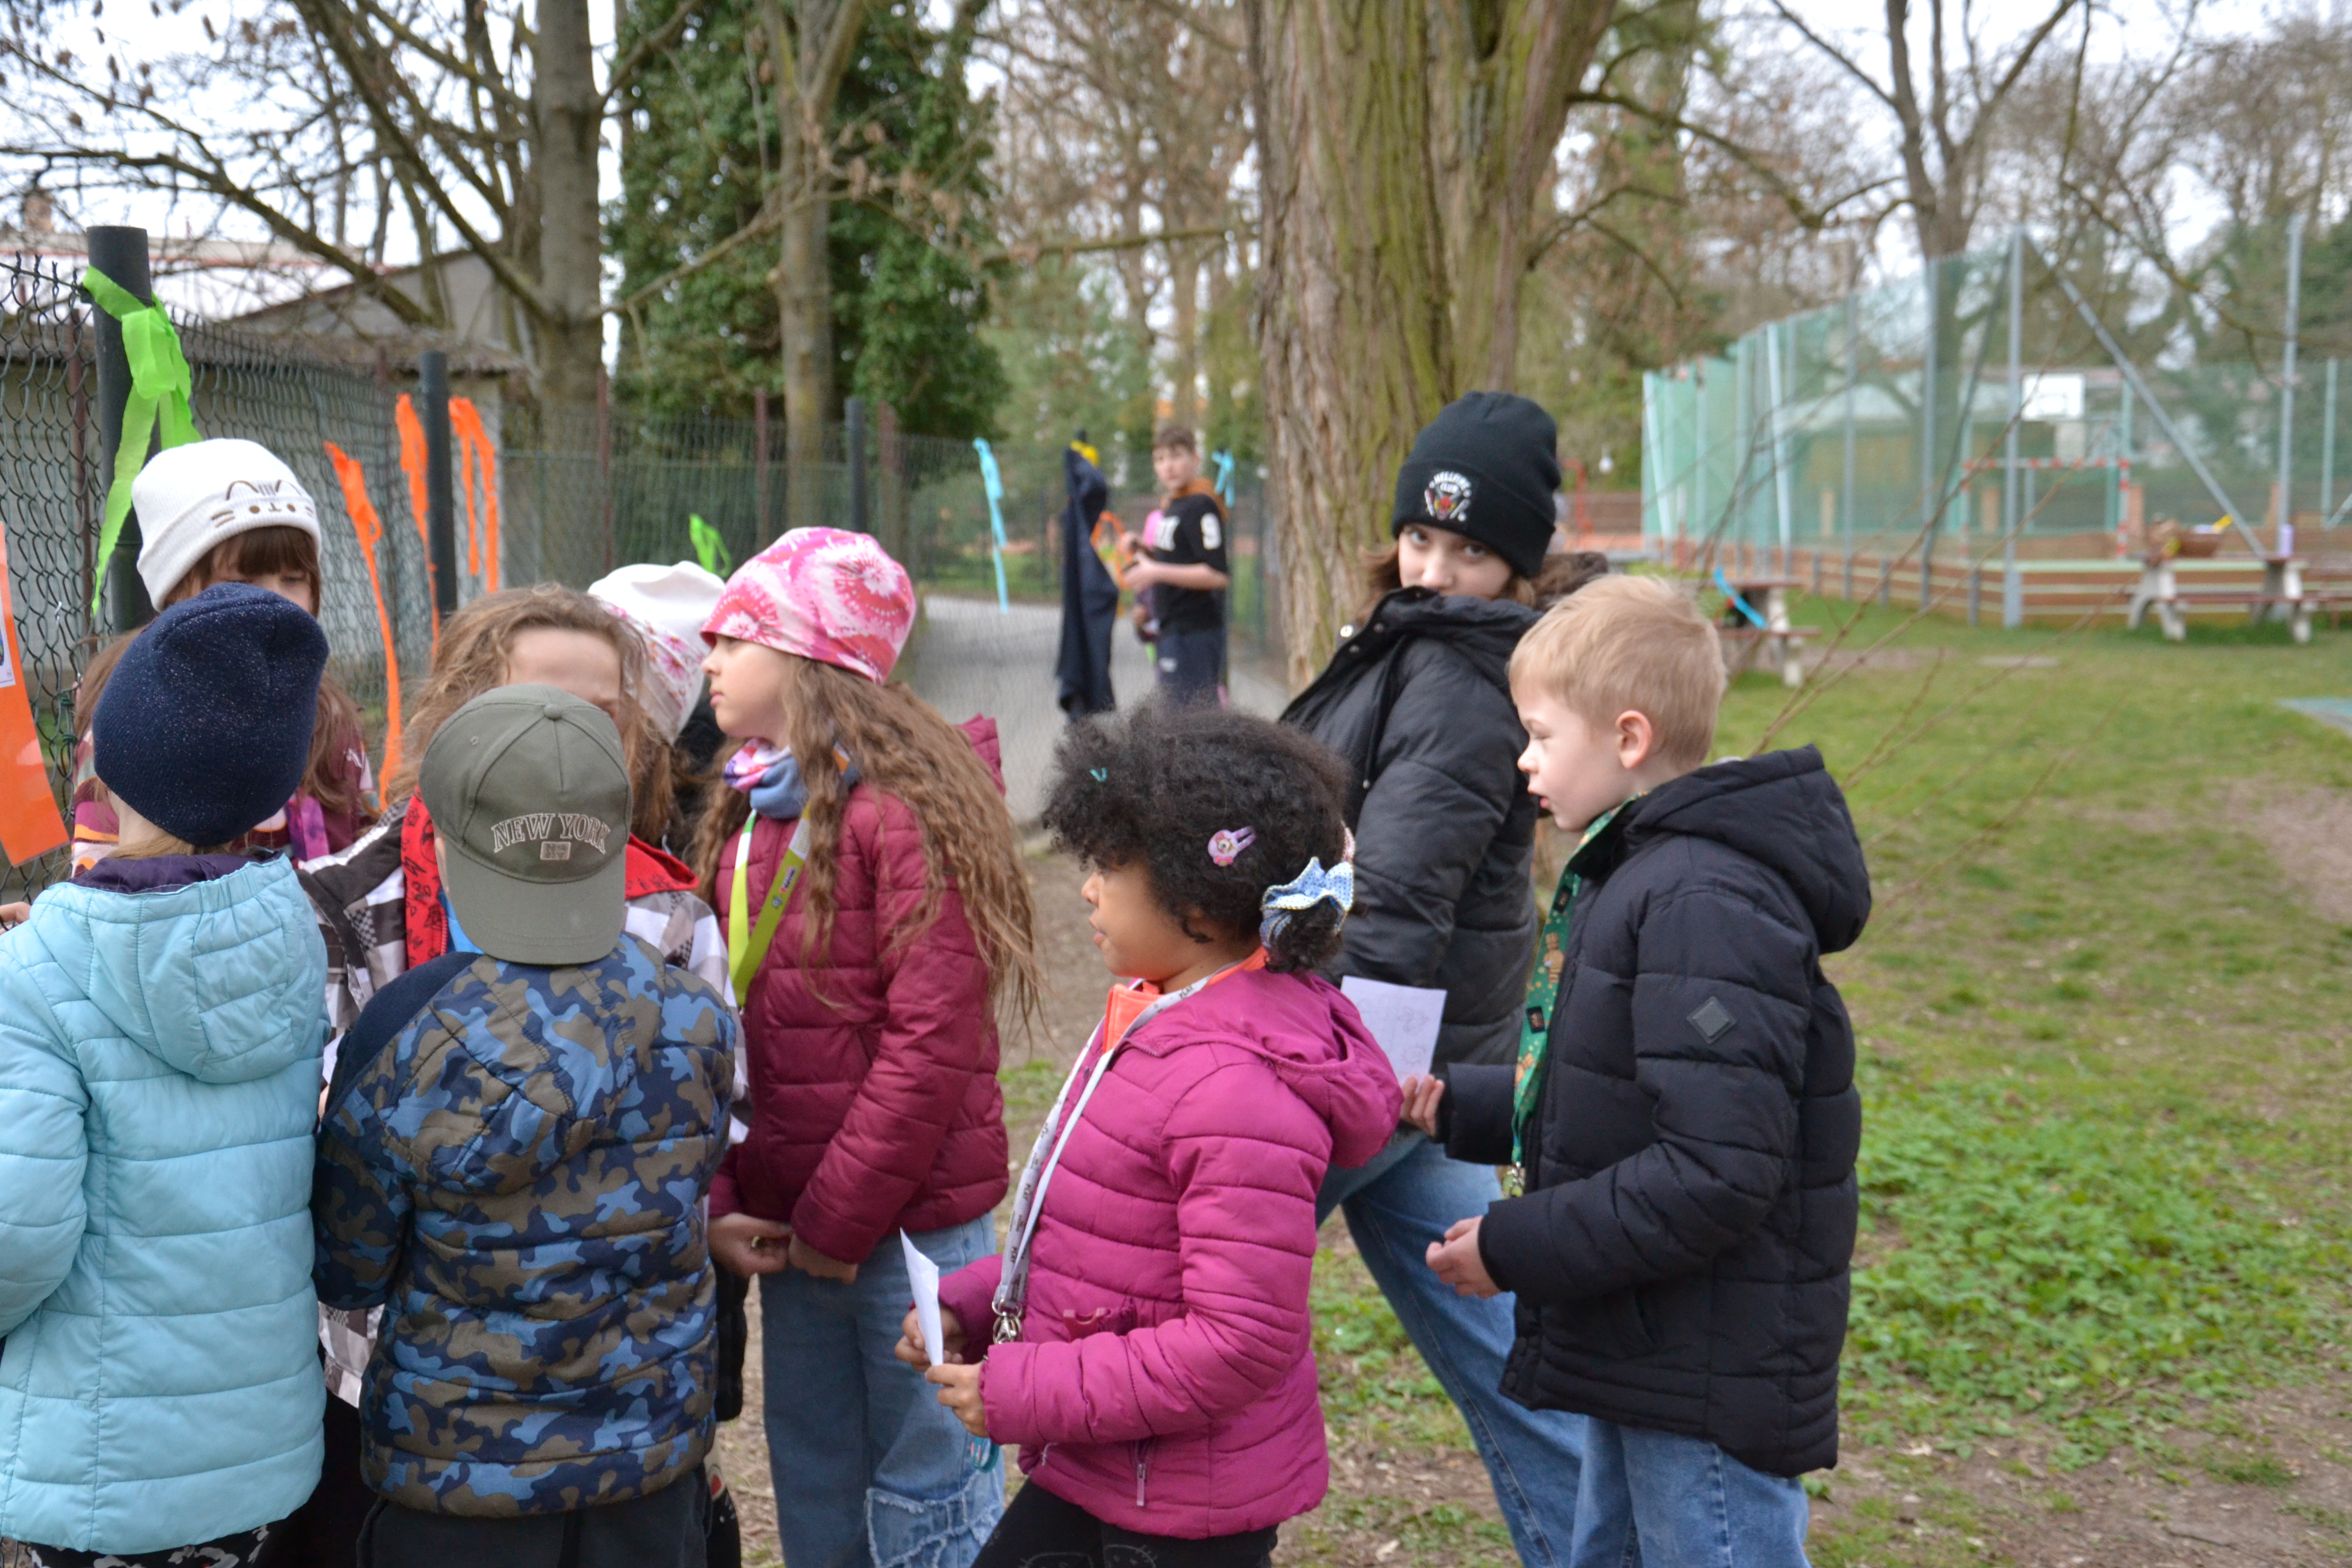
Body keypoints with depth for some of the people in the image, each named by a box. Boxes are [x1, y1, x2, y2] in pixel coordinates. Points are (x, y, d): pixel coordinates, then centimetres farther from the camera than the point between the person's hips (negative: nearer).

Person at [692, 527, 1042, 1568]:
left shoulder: (904, 808, -15)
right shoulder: (746, 812, 9)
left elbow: (931, 1041, -19)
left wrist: (840, 1221, -15)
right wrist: (717, 1201, -2)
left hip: (908, 1223, -7)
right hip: (788, 1226, 7)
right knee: (813, 1485, 19)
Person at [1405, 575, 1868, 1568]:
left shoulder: (1706, 906, -24)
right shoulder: (1633, 875, 10)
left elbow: (1717, 1174, -29)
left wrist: (1518, 1248, -22)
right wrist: (1459, 1107, 11)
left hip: (1712, 1391, -11)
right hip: (1640, 1363, 11)